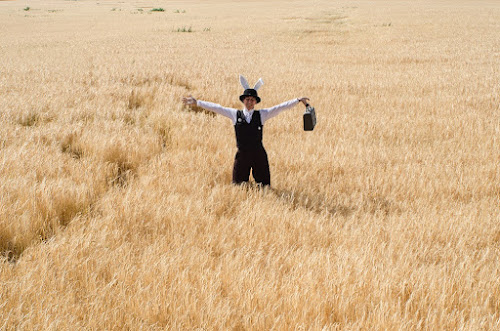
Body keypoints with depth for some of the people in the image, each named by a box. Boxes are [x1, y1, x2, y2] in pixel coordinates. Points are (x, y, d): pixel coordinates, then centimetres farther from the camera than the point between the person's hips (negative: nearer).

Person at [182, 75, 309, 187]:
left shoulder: (261, 114, 6)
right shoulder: (235, 114, 6)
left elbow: (281, 107, 2)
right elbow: (216, 107, 7)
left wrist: (298, 100, -3)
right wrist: (196, 102, 6)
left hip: (259, 155, 0)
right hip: (242, 154, 0)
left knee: (264, 185, 2)